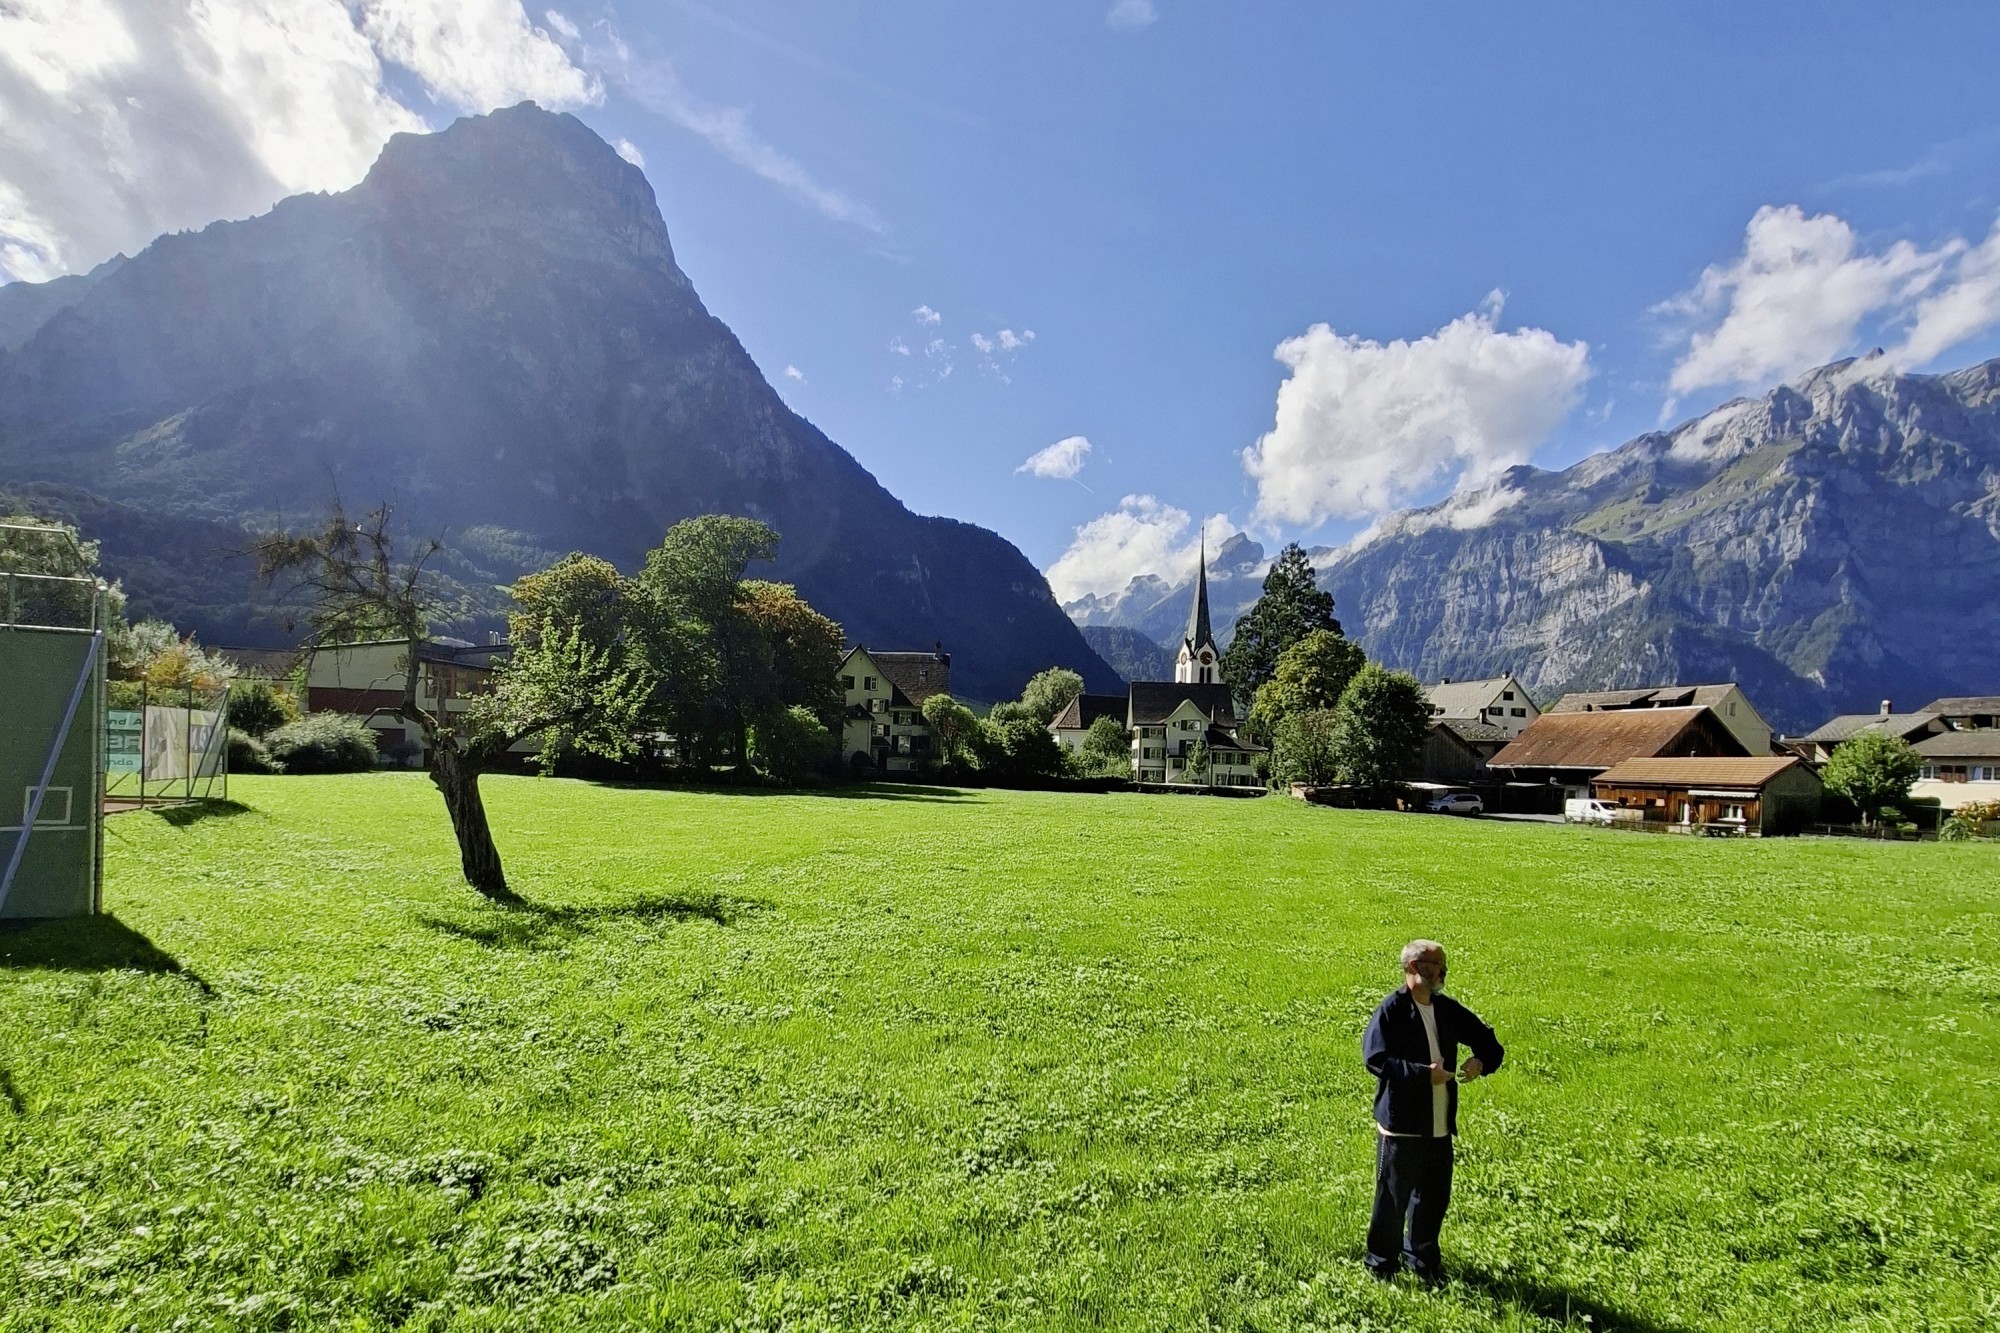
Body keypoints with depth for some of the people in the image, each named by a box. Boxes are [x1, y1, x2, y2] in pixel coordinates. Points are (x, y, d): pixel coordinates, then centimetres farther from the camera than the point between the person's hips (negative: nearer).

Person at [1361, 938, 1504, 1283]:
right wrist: (1422, 1074, -27)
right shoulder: (1392, 1010, -14)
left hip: (1441, 1125, 7)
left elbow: (1487, 1042, 16)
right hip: (1401, 1125, -6)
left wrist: (1481, 1061, -6)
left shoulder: (1448, 1010, 6)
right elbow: (1374, 1058, -22)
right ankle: (1382, 1263, 22)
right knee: (1393, 1197, 5)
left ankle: (1422, 1258, 37)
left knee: (1435, 1197, 18)